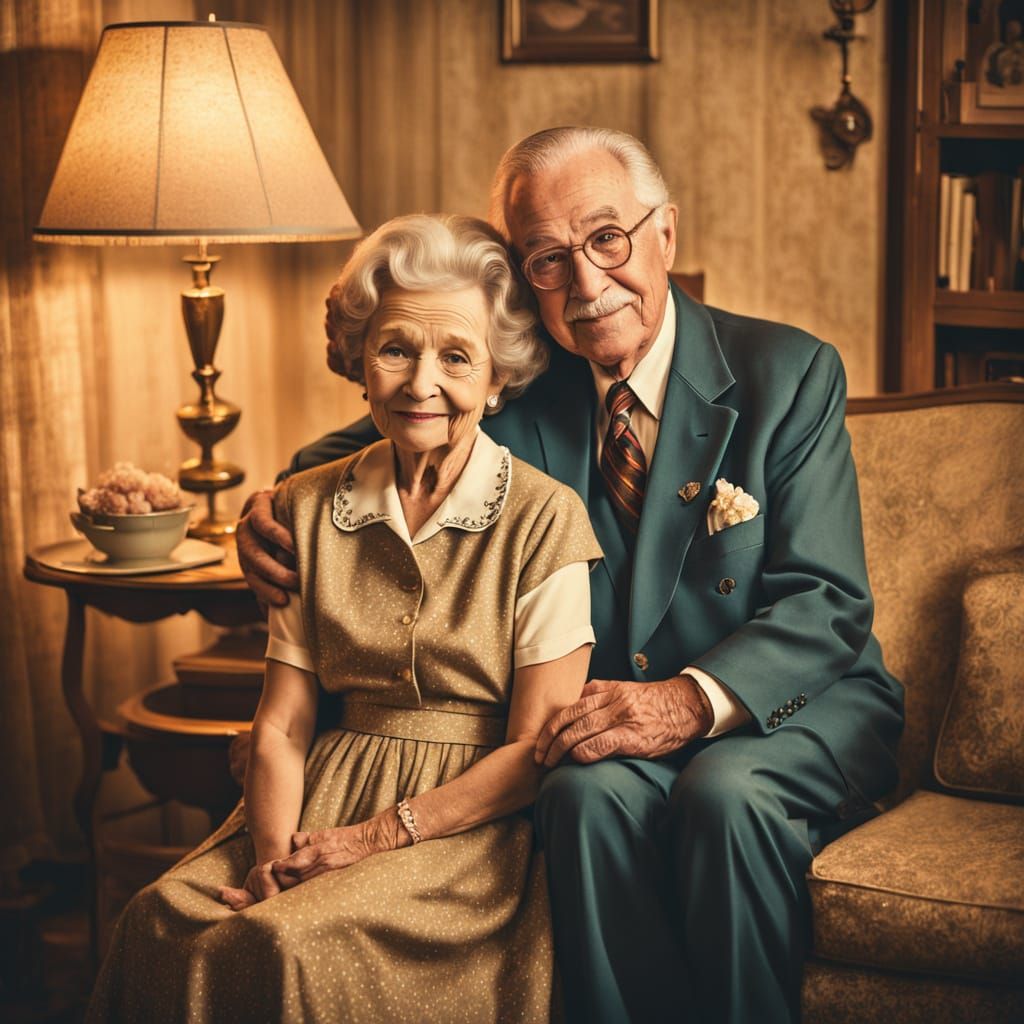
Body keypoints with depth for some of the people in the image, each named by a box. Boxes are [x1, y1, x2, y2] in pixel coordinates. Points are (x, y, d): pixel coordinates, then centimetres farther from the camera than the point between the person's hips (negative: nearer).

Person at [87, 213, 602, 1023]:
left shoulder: (545, 517, -5)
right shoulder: (311, 509, 8)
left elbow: (537, 748, -7)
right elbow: (281, 724, 5)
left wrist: (378, 837, -13)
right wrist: (273, 853, -13)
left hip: (472, 816, -4)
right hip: (331, 794, 4)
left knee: (290, 944, -30)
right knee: (162, 920, -24)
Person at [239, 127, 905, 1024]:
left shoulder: (790, 374, -6)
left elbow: (827, 604, -13)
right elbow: (371, 443, 20)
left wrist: (694, 700, -30)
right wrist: (273, 507, -3)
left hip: (796, 709, -2)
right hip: (601, 722, 2)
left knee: (725, 793, -34)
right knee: (591, 793, -32)